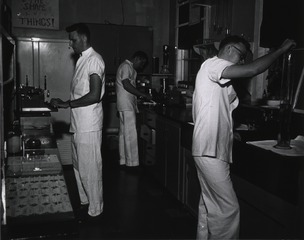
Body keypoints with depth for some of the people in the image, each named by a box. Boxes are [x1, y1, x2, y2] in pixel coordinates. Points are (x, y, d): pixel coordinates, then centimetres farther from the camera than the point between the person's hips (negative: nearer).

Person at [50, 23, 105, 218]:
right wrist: (64, 103, 7)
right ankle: (84, 201, 33)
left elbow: (94, 96, -22)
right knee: (79, 166, 18)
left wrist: (67, 104, -16)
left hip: (88, 126, -9)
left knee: (90, 168, 1)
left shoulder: (94, 59, -14)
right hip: (78, 123, 10)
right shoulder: (82, 59, 15)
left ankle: (95, 209, 15)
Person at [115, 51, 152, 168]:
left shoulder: (130, 68, 23)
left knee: (124, 133, 11)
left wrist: (139, 96, 12)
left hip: (128, 106, 11)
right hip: (126, 106, -11)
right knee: (131, 135, -10)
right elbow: (126, 85, -20)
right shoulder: (126, 66, -10)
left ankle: (123, 161, 17)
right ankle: (132, 163, -7)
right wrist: (143, 95, -17)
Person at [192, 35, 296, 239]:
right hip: (210, 152, -10)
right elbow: (252, 70, -22)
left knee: (210, 206, 17)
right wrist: (282, 49, -10)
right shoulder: (212, 64, -9)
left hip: (215, 150, 10)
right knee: (229, 209, -5)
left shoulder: (222, 81, 22)